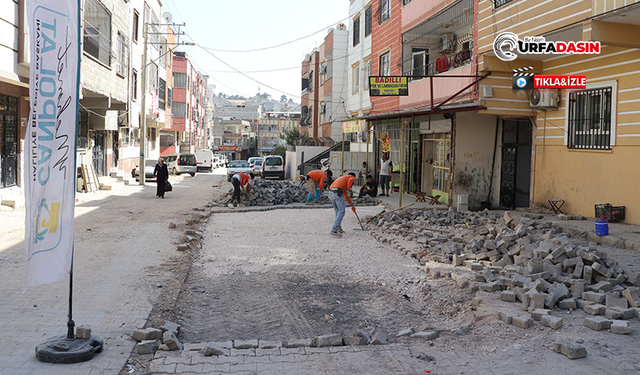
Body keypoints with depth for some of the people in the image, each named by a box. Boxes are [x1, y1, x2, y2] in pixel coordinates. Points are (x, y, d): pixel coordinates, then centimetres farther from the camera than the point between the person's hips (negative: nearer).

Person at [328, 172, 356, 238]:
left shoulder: (342, 178, 40)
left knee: (337, 211, 22)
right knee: (341, 212, -5)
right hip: (338, 193, -8)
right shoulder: (352, 178, 18)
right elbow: (350, 180, -12)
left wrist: (351, 205, 43)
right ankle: (334, 231, -12)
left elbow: (345, 196, 42)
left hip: (331, 193, 8)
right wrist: (347, 190, 1)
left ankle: (339, 228, 28)